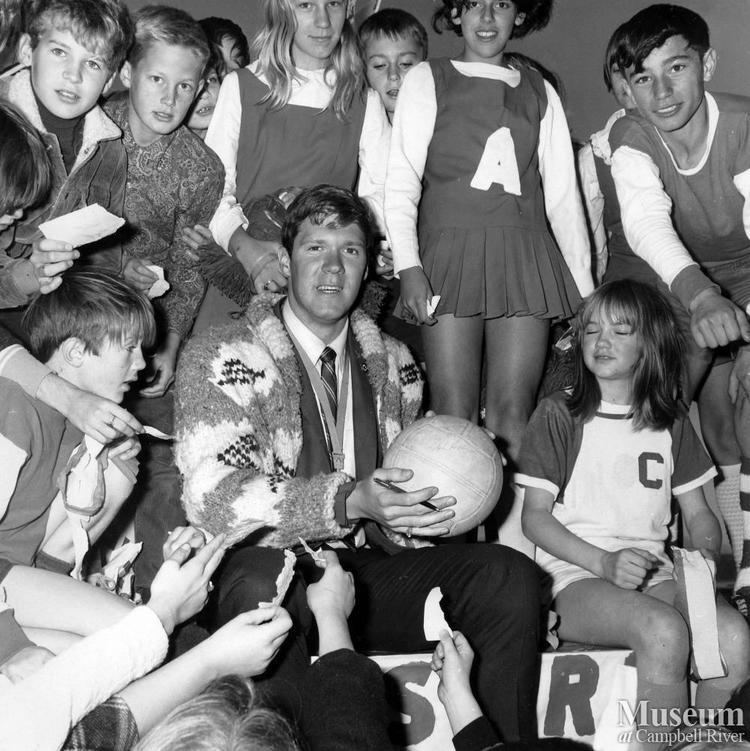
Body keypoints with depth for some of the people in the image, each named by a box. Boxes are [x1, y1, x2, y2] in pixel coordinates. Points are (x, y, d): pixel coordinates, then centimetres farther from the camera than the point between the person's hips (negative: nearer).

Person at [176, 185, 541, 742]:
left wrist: (417, 514, -5)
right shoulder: (222, 359, -3)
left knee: (510, 575, -17)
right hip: (276, 571, -4)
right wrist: (348, 502, -26)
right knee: (262, 591, -39)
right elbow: (213, 498, -15)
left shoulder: (393, 363, 15)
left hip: (372, 569, 5)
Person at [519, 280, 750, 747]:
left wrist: (705, 555, -5)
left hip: (656, 574, 4)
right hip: (577, 577, -4)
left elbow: (698, 513, 19)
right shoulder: (559, 416, 4)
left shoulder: (671, 422, 17)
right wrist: (604, 562, -14)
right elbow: (535, 517, 0)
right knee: (664, 630, -33)